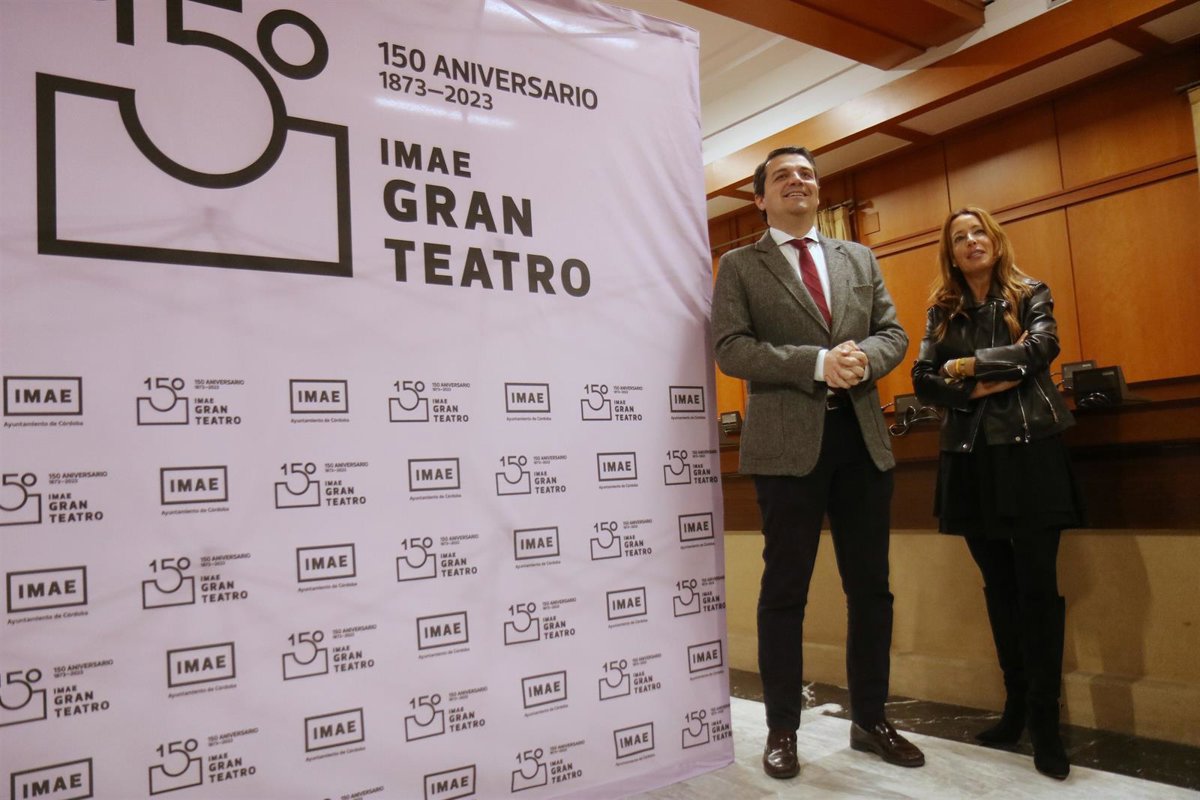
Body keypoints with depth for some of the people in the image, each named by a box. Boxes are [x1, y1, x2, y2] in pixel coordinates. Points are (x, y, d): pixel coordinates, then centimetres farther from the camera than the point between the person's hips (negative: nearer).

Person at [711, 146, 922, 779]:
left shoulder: (859, 259, 17)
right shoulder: (739, 266, 4)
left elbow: (893, 333, 12)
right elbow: (730, 348, -9)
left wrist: (863, 358, -12)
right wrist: (818, 363, -18)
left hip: (862, 437, 5)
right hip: (788, 441, -4)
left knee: (871, 586, 11)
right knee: (785, 590, 4)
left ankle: (870, 720, 28)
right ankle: (782, 730, 19)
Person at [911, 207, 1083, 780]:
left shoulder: (1031, 295, 5)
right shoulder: (941, 312, 11)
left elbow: (1041, 347, -14)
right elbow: (923, 380, 1)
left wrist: (968, 366, -11)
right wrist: (978, 390, -13)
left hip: (1029, 452, -3)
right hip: (971, 459, 3)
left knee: (1037, 585, -4)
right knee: (998, 587, 9)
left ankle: (1044, 721, 4)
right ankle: (1016, 706, 20)